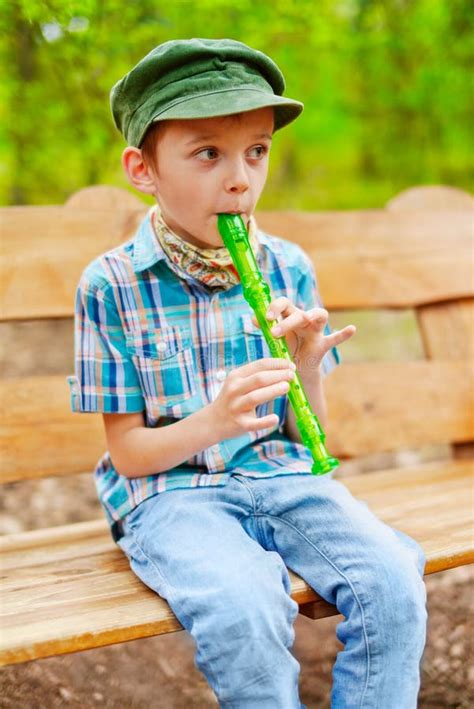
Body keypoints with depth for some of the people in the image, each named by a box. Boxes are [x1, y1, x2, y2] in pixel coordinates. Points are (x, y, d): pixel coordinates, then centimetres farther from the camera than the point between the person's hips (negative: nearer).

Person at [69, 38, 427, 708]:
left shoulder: (290, 268, 2)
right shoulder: (111, 284, -7)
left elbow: (308, 435, 8)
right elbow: (128, 453, -4)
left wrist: (307, 369, -15)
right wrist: (212, 422, -24)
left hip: (280, 475, 4)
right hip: (168, 491, -3)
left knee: (394, 583, -22)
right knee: (244, 613, -32)